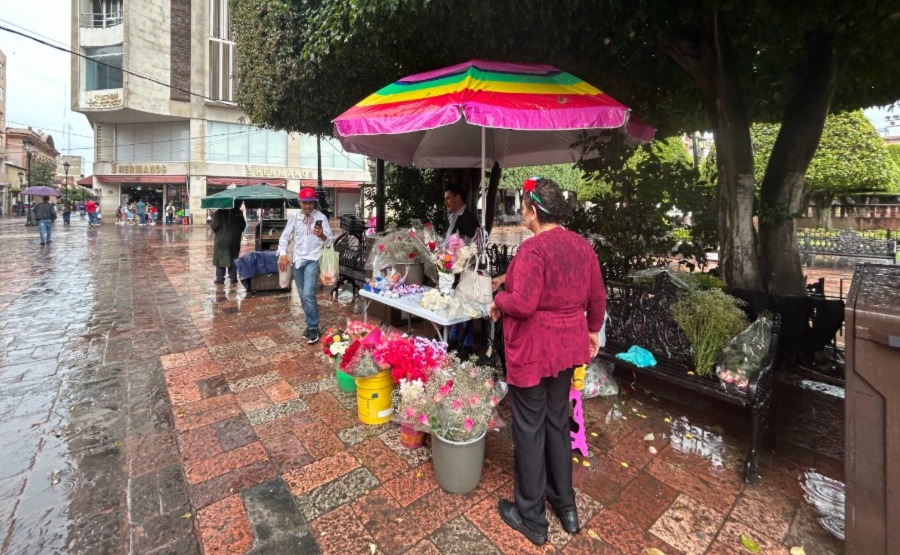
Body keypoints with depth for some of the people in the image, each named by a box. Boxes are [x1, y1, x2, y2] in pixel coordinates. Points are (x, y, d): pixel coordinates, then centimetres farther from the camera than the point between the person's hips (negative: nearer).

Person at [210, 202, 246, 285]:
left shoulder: (219, 212, -9)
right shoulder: (239, 213, 1)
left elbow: (215, 225, -14)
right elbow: (242, 227, 4)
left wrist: (211, 224, 7)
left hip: (221, 240, -3)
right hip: (235, 240, 3)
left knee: (220, 258, 5)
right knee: (233, 259, 9)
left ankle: (220, 278, 4)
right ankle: (233, 277, 10)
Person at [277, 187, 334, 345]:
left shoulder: (321, 217, -3)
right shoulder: (295, 218, 9)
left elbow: (331, 240, -5)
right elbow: (284, 236, 9)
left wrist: (322, 236, -26)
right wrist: (283, 254, -5)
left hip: (313, 260, -5)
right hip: (298, 260, 5)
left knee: (308, 294, -16)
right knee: (303, 296, 10)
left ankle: (313, 328, -6)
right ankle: (311, 324, 24)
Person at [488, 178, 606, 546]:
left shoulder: (533, 248, -20)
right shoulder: (582, 245, 4)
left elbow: (522, 304, -29)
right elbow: (597, 296, 10)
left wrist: (498, 302, -9)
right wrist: (593, 331, 23)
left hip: (533, 349, -8)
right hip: (567, 345, 8)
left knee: (529, 428, 8)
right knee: (558, 422, 22)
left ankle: (531, 517, 27)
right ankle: (566, 505, 39)